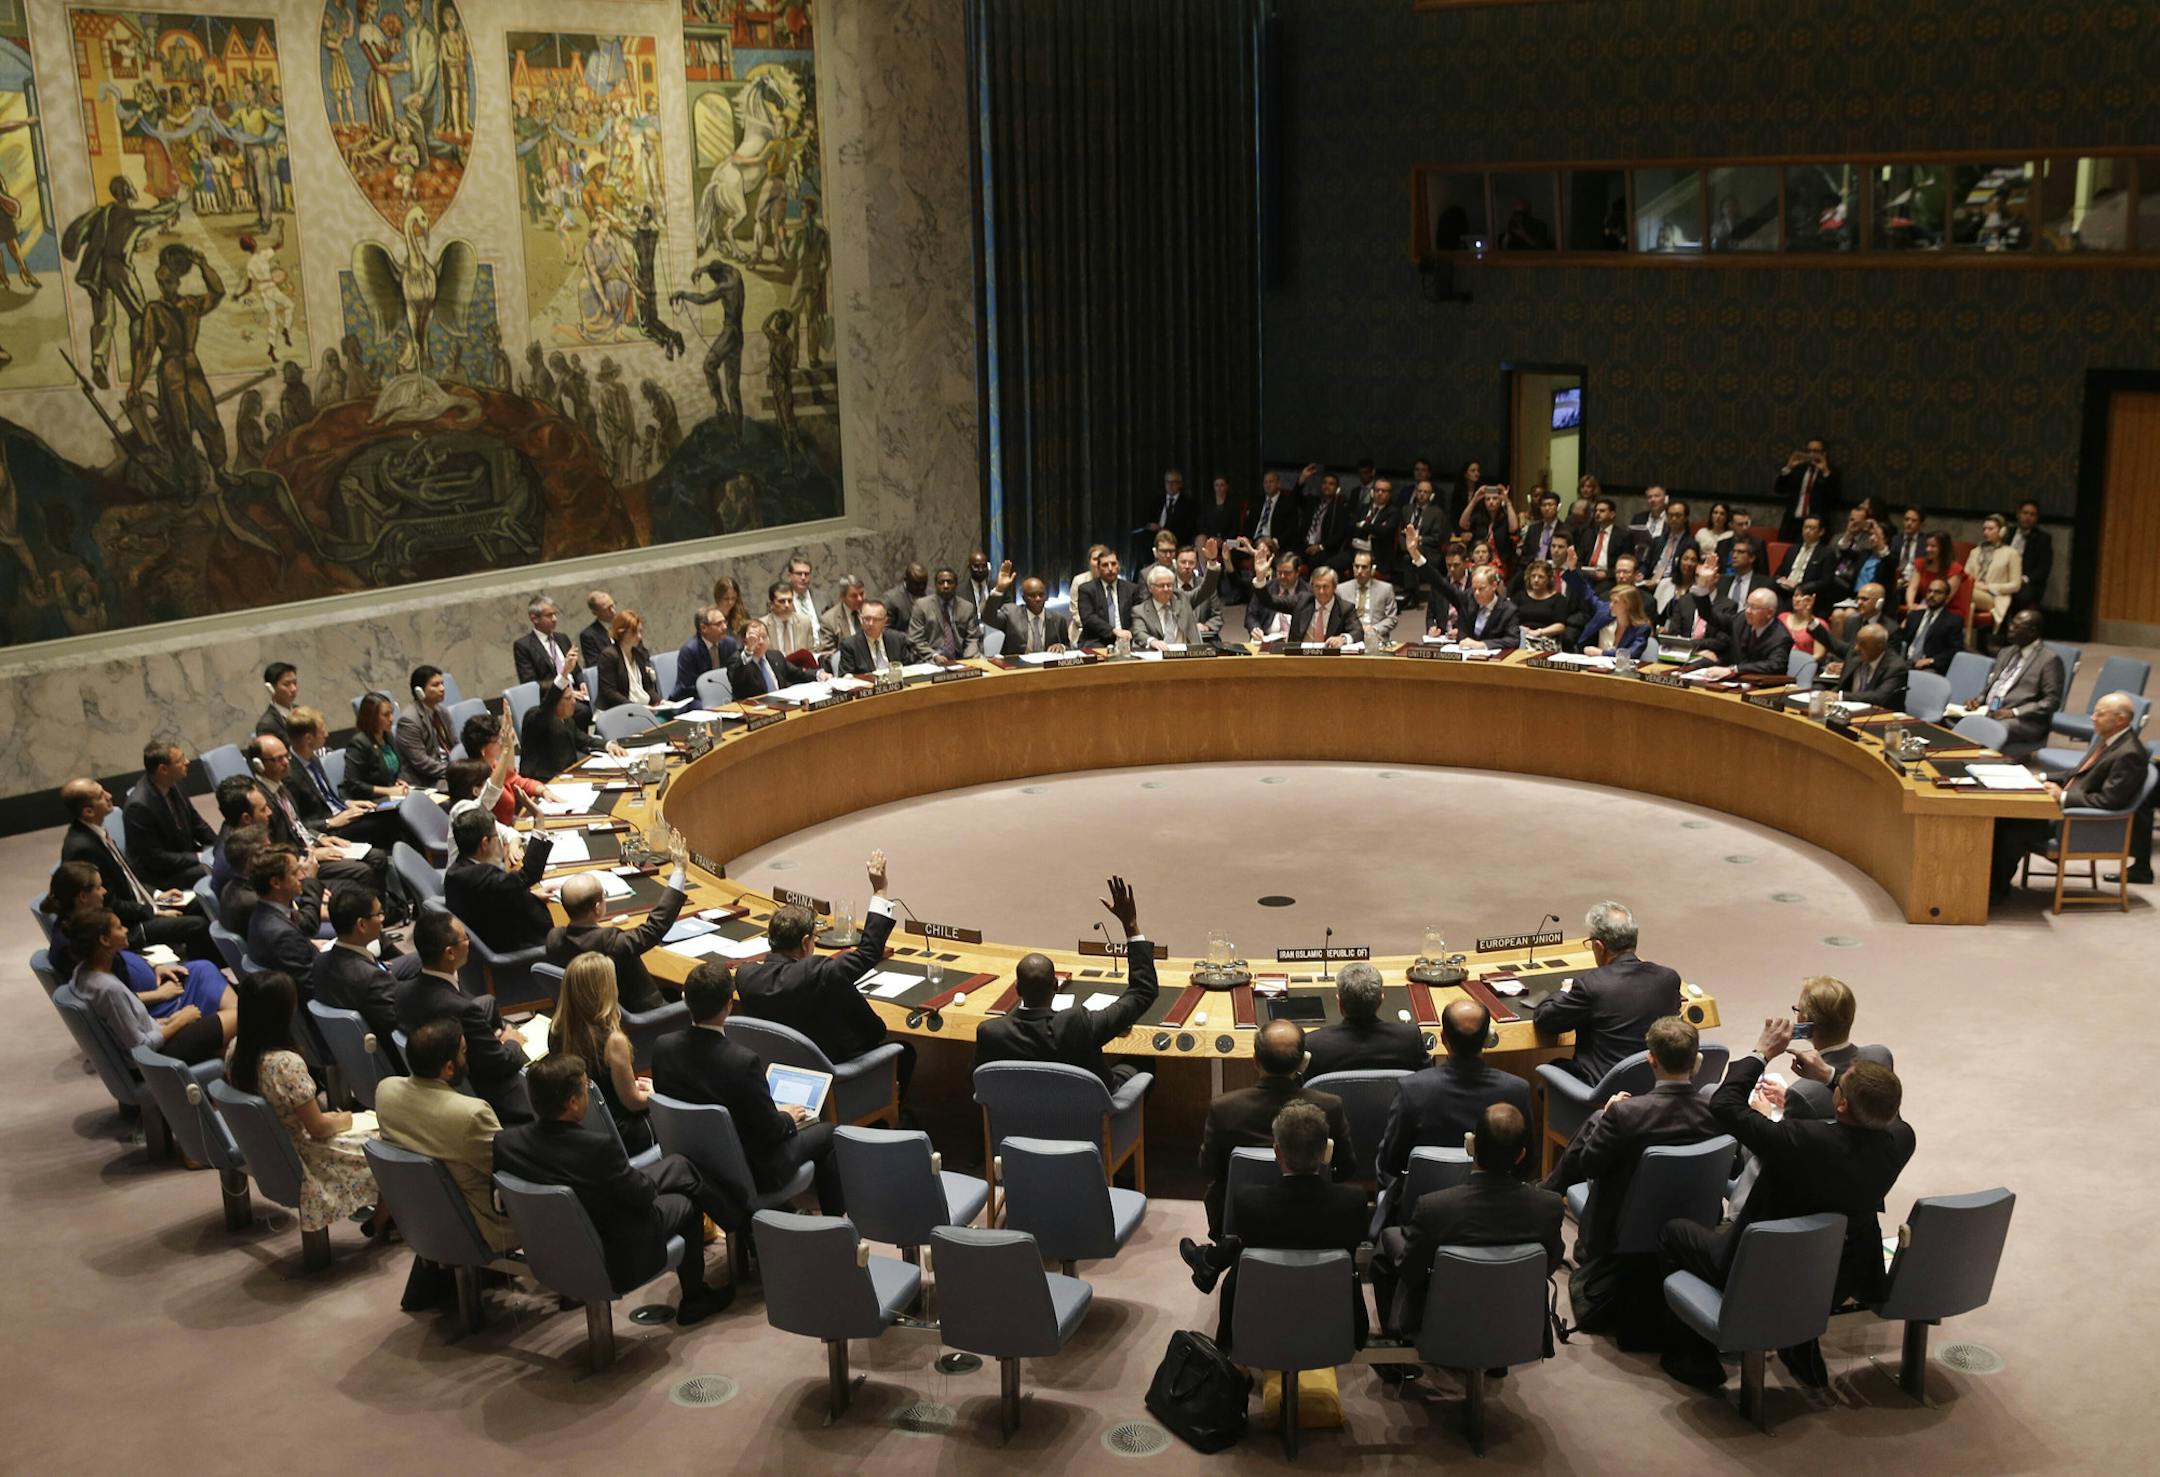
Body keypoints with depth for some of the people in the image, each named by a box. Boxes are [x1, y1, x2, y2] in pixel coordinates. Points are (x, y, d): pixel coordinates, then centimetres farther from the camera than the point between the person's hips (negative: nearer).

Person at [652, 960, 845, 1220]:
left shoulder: (662, 1047, -16)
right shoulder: (742, 1061, -33)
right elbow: (770, 1130, -21)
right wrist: (788, 1118, 3)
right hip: (751, 1174, -6)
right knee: (825, 1133, 19)